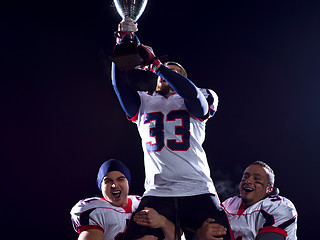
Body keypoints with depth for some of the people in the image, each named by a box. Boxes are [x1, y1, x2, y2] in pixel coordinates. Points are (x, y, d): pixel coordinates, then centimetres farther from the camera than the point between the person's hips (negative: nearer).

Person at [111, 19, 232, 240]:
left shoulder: (194, 103, 15)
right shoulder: (144, 103, 21)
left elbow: (193, 94, -9)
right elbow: (120, 85, 5)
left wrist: (155, 64, -11)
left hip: (198, 191, -1)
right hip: (157, 194, 1)